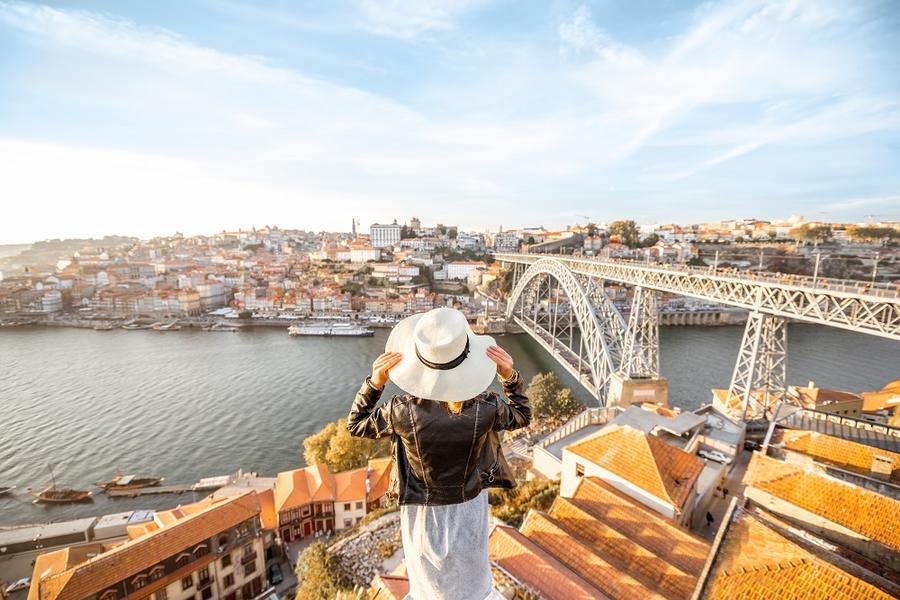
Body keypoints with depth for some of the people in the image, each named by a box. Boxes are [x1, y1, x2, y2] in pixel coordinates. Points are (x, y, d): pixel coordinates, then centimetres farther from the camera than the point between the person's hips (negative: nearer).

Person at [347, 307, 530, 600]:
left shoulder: (402, 410, -33)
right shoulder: (486, 408, -31)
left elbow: (356, 425, -12)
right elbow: (522, 416, -7)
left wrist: (374, 383, -23)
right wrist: (510, 377, -18)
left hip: (424, 512, 0)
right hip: (468, 508, 1)